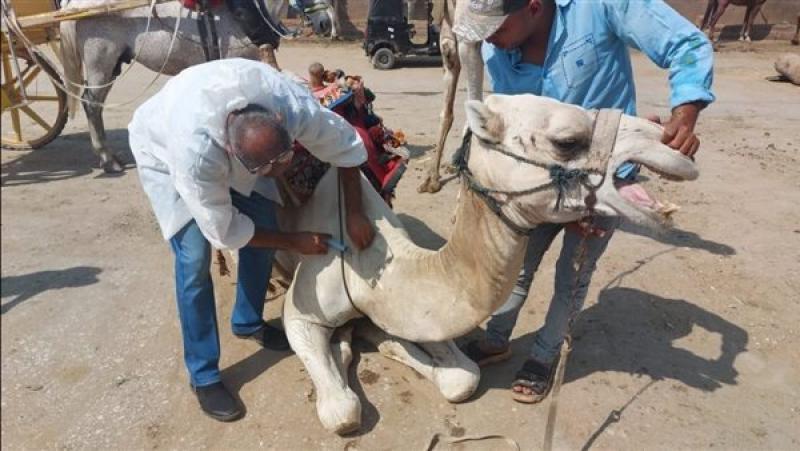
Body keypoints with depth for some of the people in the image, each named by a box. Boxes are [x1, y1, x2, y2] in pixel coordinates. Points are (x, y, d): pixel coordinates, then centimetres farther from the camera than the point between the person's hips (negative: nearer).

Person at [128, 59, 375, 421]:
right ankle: (203, 375, 1)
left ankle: (248, 323, 23)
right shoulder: (195, 151, -46)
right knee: (195, 258, -16)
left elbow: (347, 147, -16)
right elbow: (223, 231, -30)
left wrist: (354, 216, -17)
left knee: (265, 227, -4)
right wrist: (294, 242, -22)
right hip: (163, 150, -4)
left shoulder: (297, 107, -37)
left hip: (232, 146, 5)